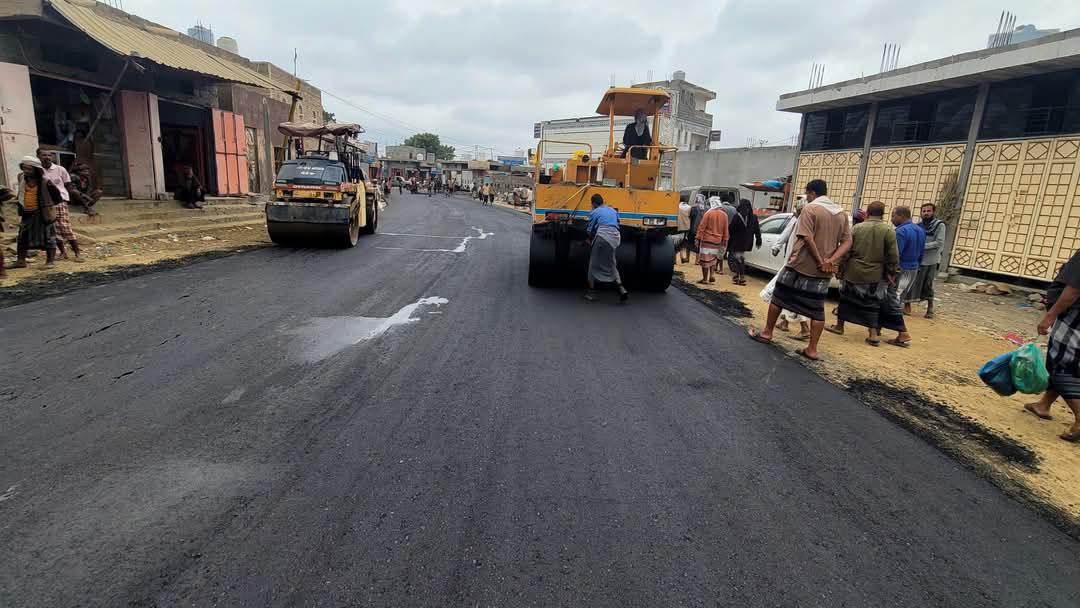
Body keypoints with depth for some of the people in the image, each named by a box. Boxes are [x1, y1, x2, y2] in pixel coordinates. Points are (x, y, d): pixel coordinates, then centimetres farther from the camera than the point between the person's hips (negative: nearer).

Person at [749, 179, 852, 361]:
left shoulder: (810, 208, -9)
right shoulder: (842, 213, 10)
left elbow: (807, 239, -19)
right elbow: (847, 242, 3)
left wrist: (820, 261, -14)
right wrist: (831, 261, -10)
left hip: (800, 265, -5)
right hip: (823, 272, 5)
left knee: (778, 298, 11)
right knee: (817, 309, 7)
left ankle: (767, 333, 19)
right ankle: (812, 349, 7)